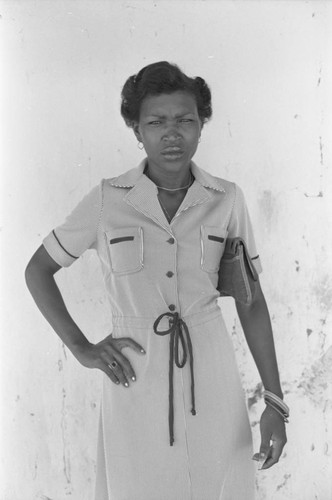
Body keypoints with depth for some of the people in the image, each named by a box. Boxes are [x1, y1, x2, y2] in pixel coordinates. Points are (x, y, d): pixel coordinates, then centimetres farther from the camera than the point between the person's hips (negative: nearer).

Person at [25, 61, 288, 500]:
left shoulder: (226, 200, -2)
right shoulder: (107, 200, -5)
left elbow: (251, 302, 3)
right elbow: (38, 270, 7)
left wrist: (275, 401, 0)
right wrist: (80, 348, -3)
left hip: (211, 378, 1)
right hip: (135, 380, 0)